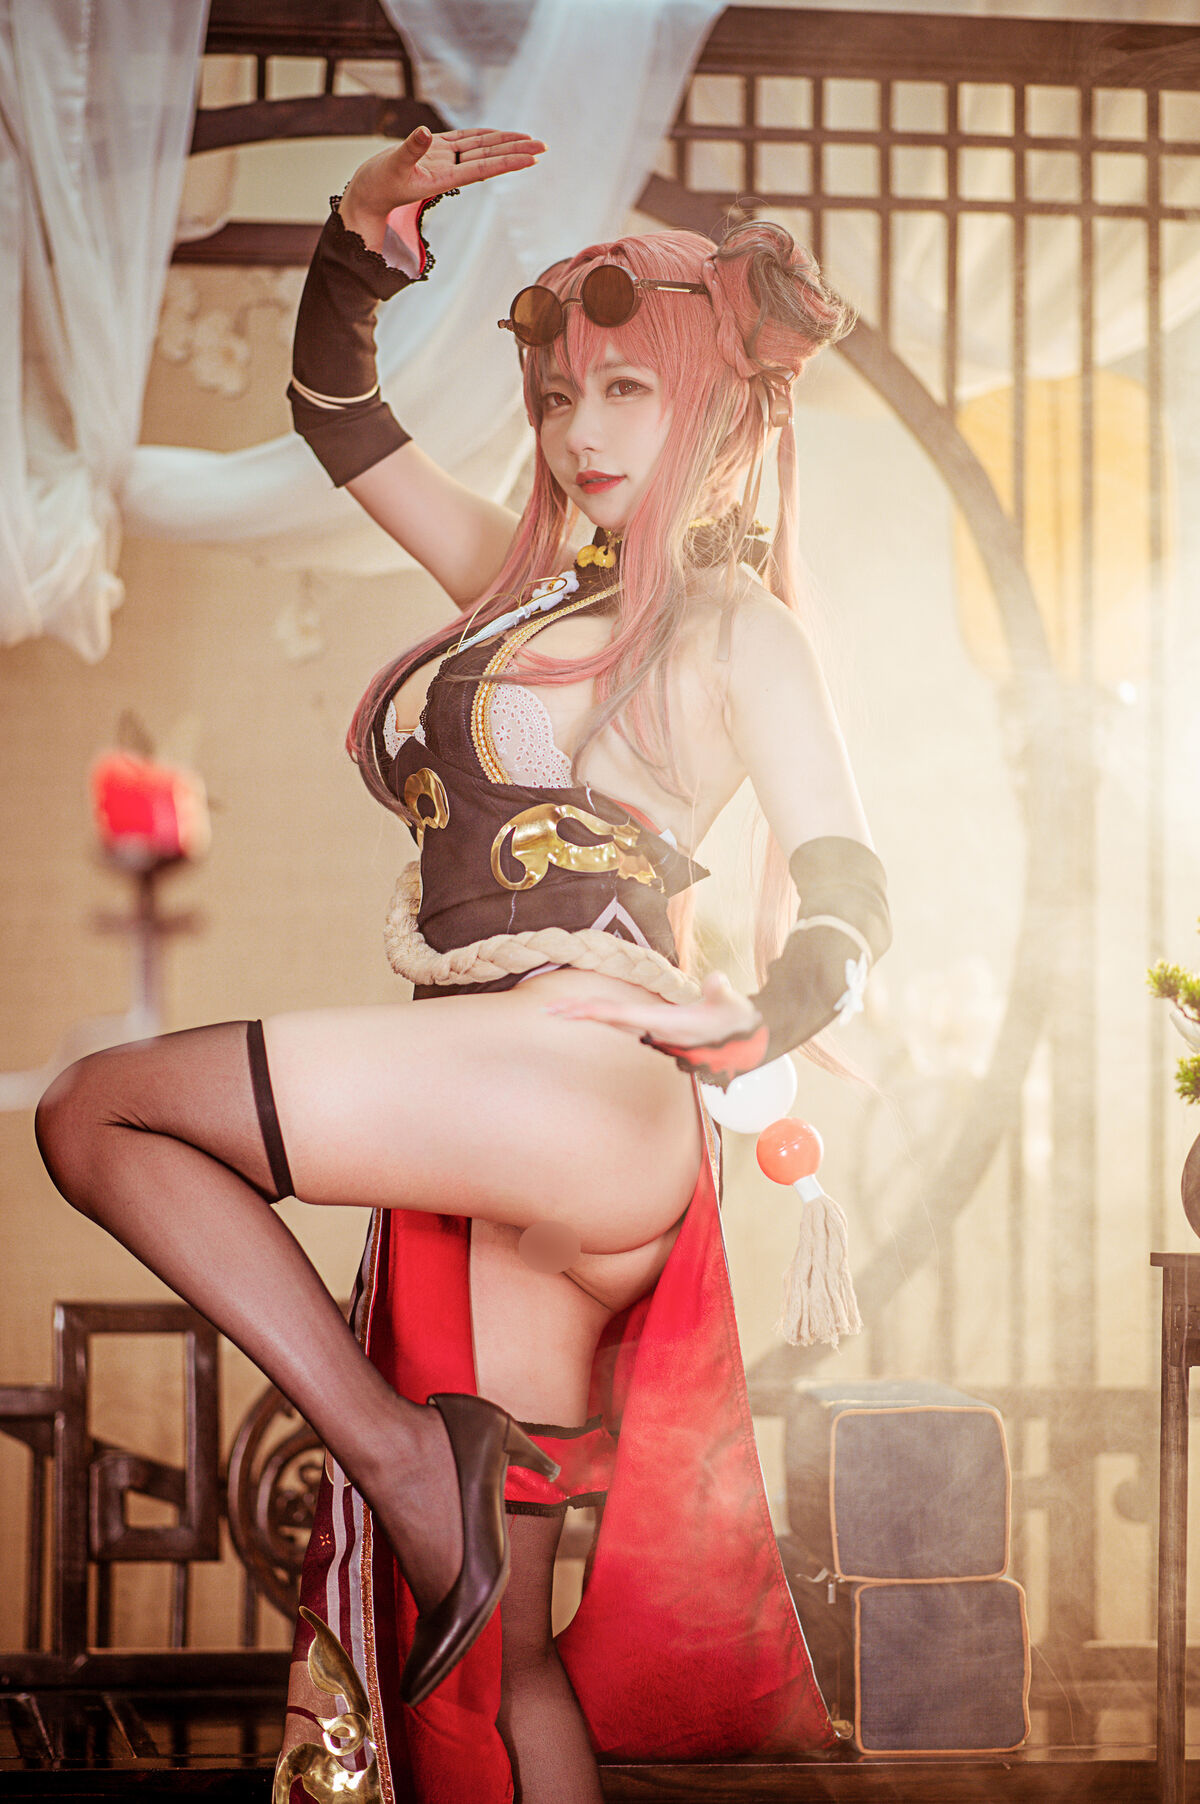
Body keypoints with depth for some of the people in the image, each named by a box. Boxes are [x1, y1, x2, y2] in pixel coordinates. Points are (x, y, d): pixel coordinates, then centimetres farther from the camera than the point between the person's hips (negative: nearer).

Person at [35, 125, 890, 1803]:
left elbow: (849, 900, -3)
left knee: (96, 1111, -13)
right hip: (485, 1142, 7)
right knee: (496, 1649, 6)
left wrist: (741, 1024, -20)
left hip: (588, 1098, -7)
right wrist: (366, 229, 13)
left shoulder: (733, 626, 3)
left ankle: (412, 1448, -14)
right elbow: (337, 413, 28)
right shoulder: (519, 579, 22)